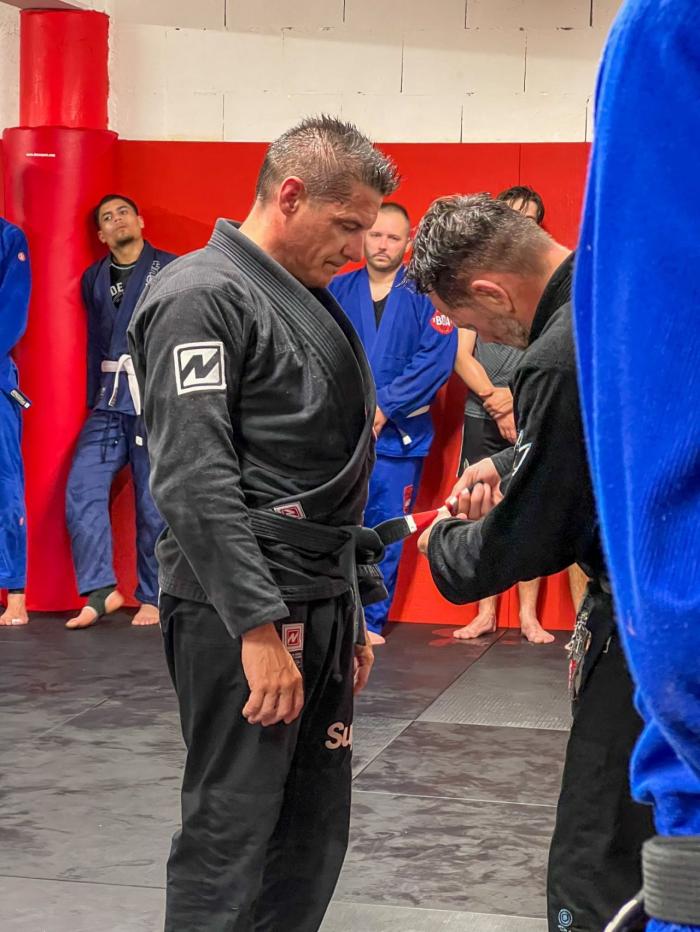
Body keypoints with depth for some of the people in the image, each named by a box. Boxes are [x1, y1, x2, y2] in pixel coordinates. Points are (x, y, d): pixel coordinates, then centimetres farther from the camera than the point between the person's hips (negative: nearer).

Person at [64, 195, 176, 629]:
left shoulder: (170, 269, 3)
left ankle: (152, 597, 10)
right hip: (110, 398, 4)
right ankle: (101, 590, 0)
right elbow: (95, 343, 19)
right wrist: (94, 399, 13)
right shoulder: (94, 278, 16)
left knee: (154, 501, -1)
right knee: (82, 488, -7)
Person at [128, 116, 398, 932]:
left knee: (313, 842, 11)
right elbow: (192, 481, -18)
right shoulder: (203, 296, -10)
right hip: (240, 616, -9)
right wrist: (259, 627, -21)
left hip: (318, 611, 9)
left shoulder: (308, 302, 19)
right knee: (230, 842, -4)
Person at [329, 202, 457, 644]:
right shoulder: (338, 291, 7)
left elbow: (436, 360, -9)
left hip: (397, 435, -1)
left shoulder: (425, 295, -1)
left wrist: (383, 406, -13)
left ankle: (371, 621, 18)